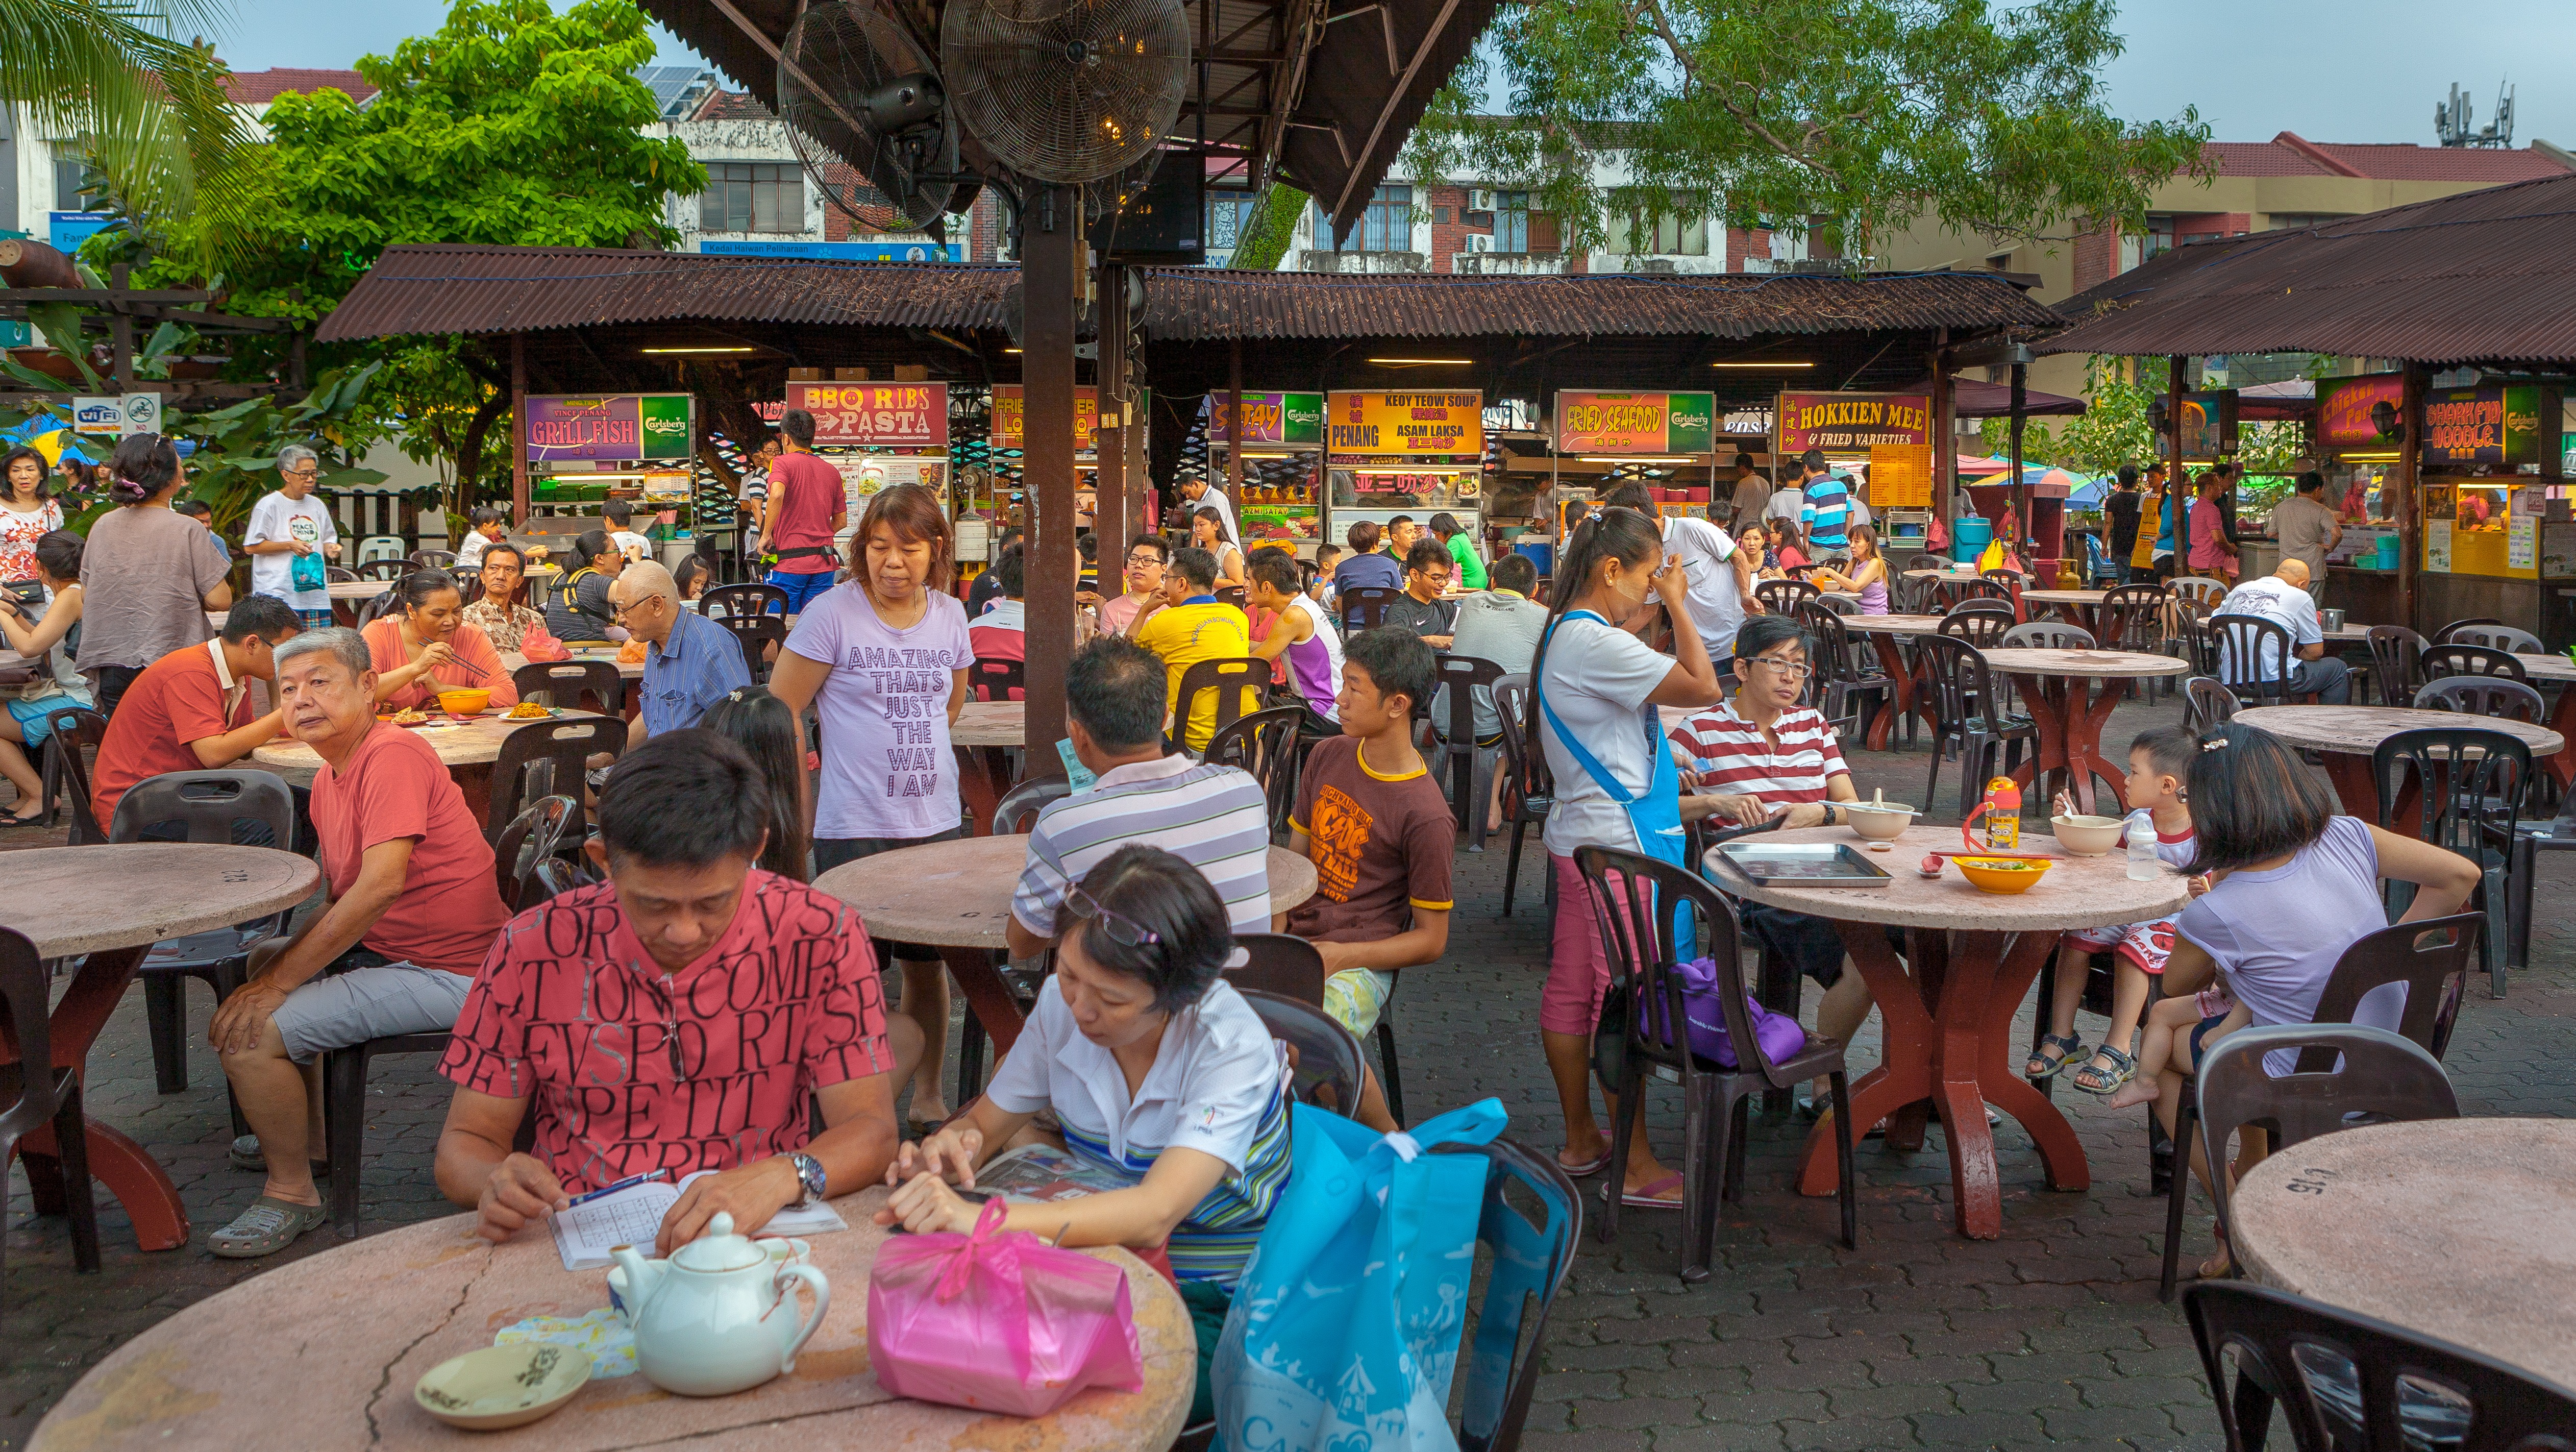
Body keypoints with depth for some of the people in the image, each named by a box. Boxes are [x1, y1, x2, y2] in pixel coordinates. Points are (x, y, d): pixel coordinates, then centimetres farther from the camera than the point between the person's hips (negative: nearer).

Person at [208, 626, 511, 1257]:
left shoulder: (393, 755, -19)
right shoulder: (329, 780, 11)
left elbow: (382, 883, -30)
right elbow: (341, 902, 16)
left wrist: (278, 982, -25)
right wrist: (277, 965, -2)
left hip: (446, 973, -11)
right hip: (384, 948, 11)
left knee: (248, 1033, -17)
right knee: (262, 958, 30)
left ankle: (293, 1192, 4)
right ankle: (310, 1138, 40)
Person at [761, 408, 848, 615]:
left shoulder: (783, 463, -4)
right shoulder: (832, 472, 12)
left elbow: (777, 494, -24)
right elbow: (841, 520, 15)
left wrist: (766, 535, -15)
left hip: (789, 561, -5)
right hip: (824, 565, 5)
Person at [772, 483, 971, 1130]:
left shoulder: (950, 615, 6)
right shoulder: (832, 613, -8)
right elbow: (781, 710, -4)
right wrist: (800, 803, -3)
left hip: (936, 822, 4)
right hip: (853, 829, -4)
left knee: (927, 961, 12)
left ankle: (927, 1093, 29)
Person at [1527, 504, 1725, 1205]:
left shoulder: (1568, 634, 13)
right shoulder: (1595, 643, -20)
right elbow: (1703, 686, -20)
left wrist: (1669, 605, 12)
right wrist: (1675, 603, -10)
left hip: (1582, 834, 11)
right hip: (1619, 841, -11)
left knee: (1571, 989, 14)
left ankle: (1580, 1141, 25)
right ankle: (1637, 1167, 6)